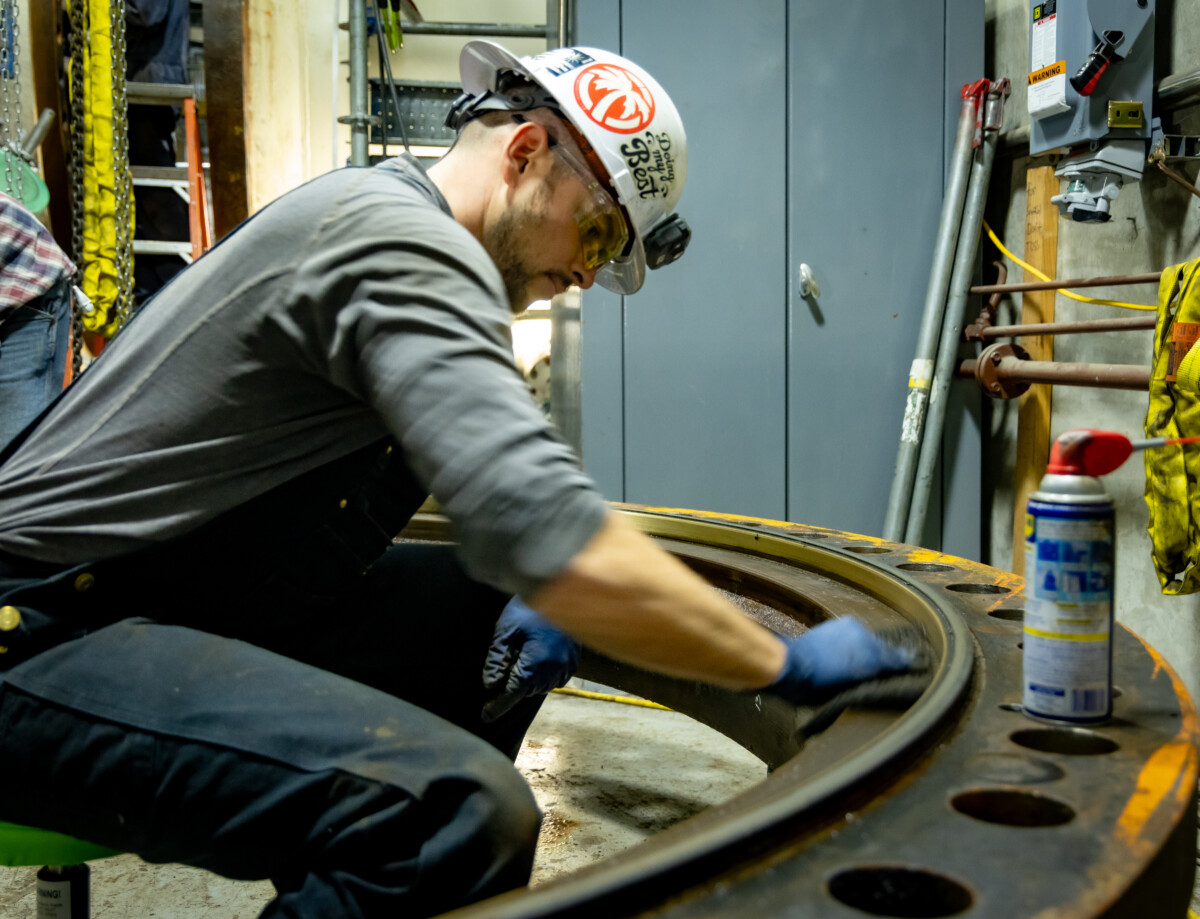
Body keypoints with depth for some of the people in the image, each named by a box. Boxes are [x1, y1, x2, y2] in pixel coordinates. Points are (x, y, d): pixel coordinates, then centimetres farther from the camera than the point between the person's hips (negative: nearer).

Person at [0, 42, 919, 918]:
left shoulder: (378, 207, 13)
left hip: (200, 597, 11)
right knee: (469, 812, -31)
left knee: (495, 607, 11)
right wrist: (788, 664, -19)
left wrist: (532, 593, 4)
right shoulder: (408, 243, -20)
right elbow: (556, 544, -32)